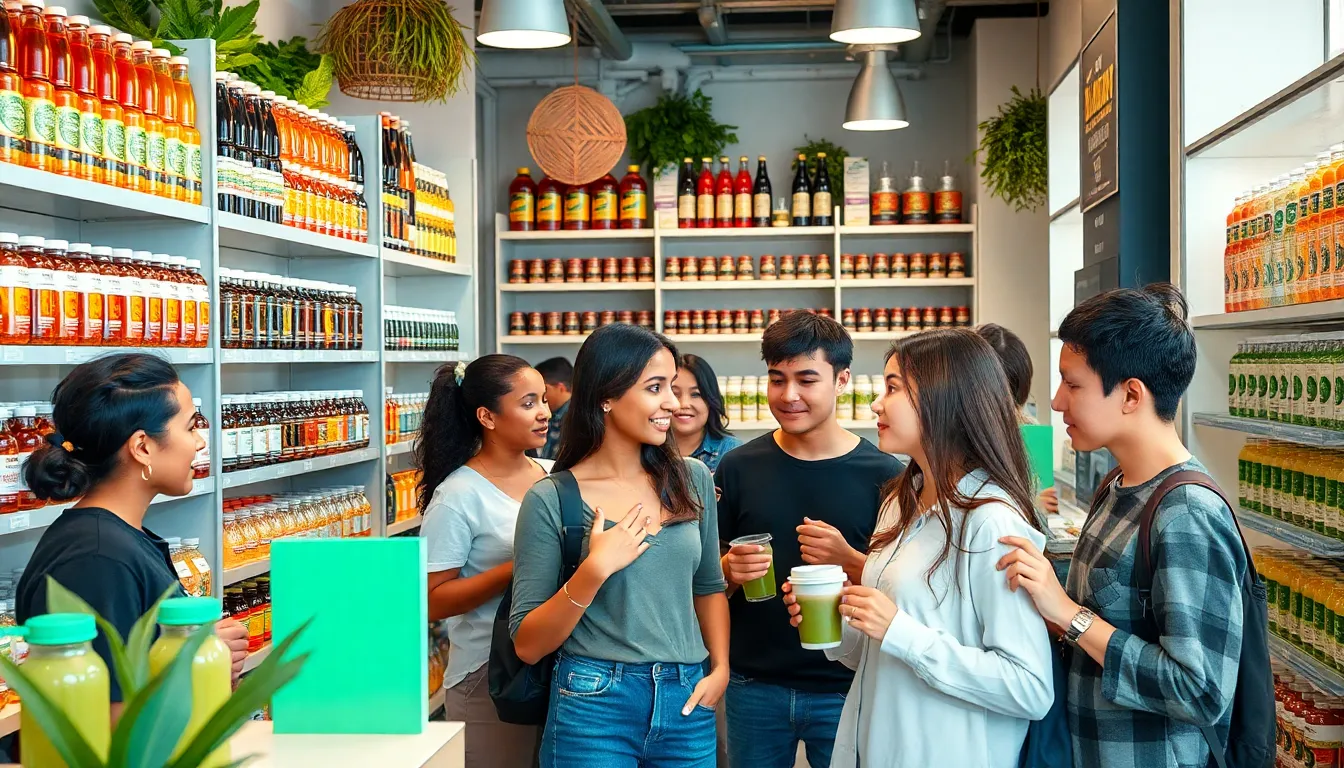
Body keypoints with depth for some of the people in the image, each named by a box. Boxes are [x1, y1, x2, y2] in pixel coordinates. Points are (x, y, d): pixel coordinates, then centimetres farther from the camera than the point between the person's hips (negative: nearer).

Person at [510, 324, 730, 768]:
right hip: (594, 706, -4)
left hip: (687, 702, 4)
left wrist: (720, 668, 1)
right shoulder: (551, 500, -9)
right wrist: (595, 569, -20)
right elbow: (528, 645, -9)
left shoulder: (692, 480, 2)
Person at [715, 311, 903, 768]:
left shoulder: (883, 474, -7)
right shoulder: (739, 468, 0)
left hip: (845, 689, -2)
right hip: (755, 686, 2)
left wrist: (848, 561, -20)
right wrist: (730, 570, -14)